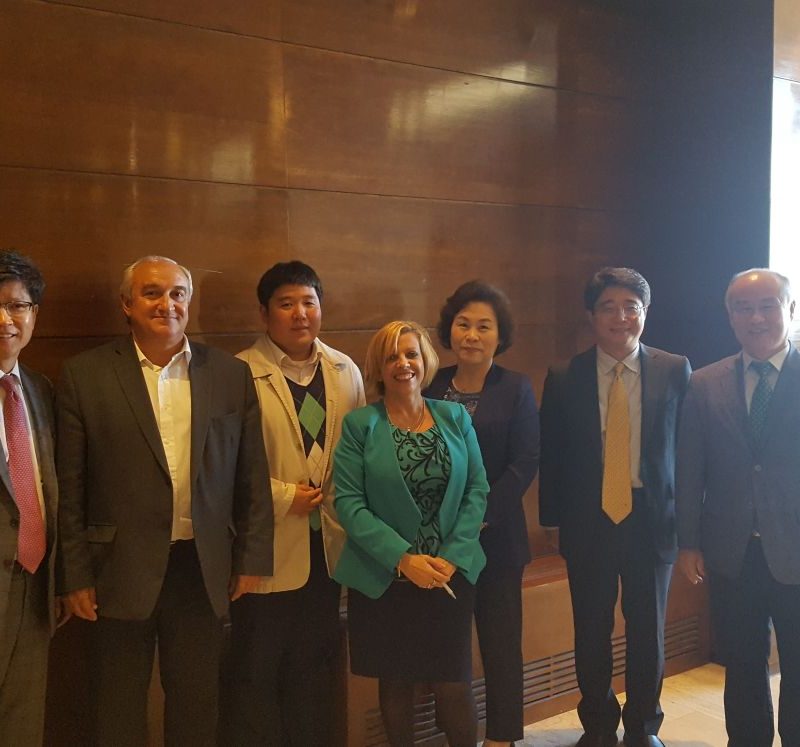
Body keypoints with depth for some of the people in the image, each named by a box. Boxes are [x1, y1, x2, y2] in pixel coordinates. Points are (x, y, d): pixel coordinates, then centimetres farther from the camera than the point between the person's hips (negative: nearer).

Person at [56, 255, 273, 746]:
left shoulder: (232, 374, 3)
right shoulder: (85, 375, -2)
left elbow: (253, 478, 5)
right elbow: (71, 487, -2)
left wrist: (252, 559, 3)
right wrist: (76, 575, -3)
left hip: (204, 571, 2)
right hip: (122, 571, -1)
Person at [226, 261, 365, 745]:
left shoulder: (346, 371, 8)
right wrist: (284, 497, -14)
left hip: (327, 546, 5)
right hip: (270, 548, -5)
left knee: (316, 668, 18)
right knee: (258, 673, 8)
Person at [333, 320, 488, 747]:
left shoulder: (455, 417, 4)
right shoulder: (359, 424, -3)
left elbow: (477, 489, 3)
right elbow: (348, 503, -8)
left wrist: (453, 556, -9)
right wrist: (403, 558, -15)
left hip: (450, 573, 1)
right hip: (384, 579, -1)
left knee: (454, 685, 2)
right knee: (395, 683, 10)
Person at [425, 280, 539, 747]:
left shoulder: (516, 389, 0)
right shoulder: (430, 386, 6)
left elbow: (524, 463, -7)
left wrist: (481, 516, -15)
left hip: (495, 535, -2)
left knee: (501, 640, 7)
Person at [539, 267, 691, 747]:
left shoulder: (675, 371, -2)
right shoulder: (564, 379, -2)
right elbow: (551, 456, 1)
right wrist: (554, 519, -1)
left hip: (652, 522, 0)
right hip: (589, 523, 0)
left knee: (648, 633, 12)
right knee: (592, 635, 12)